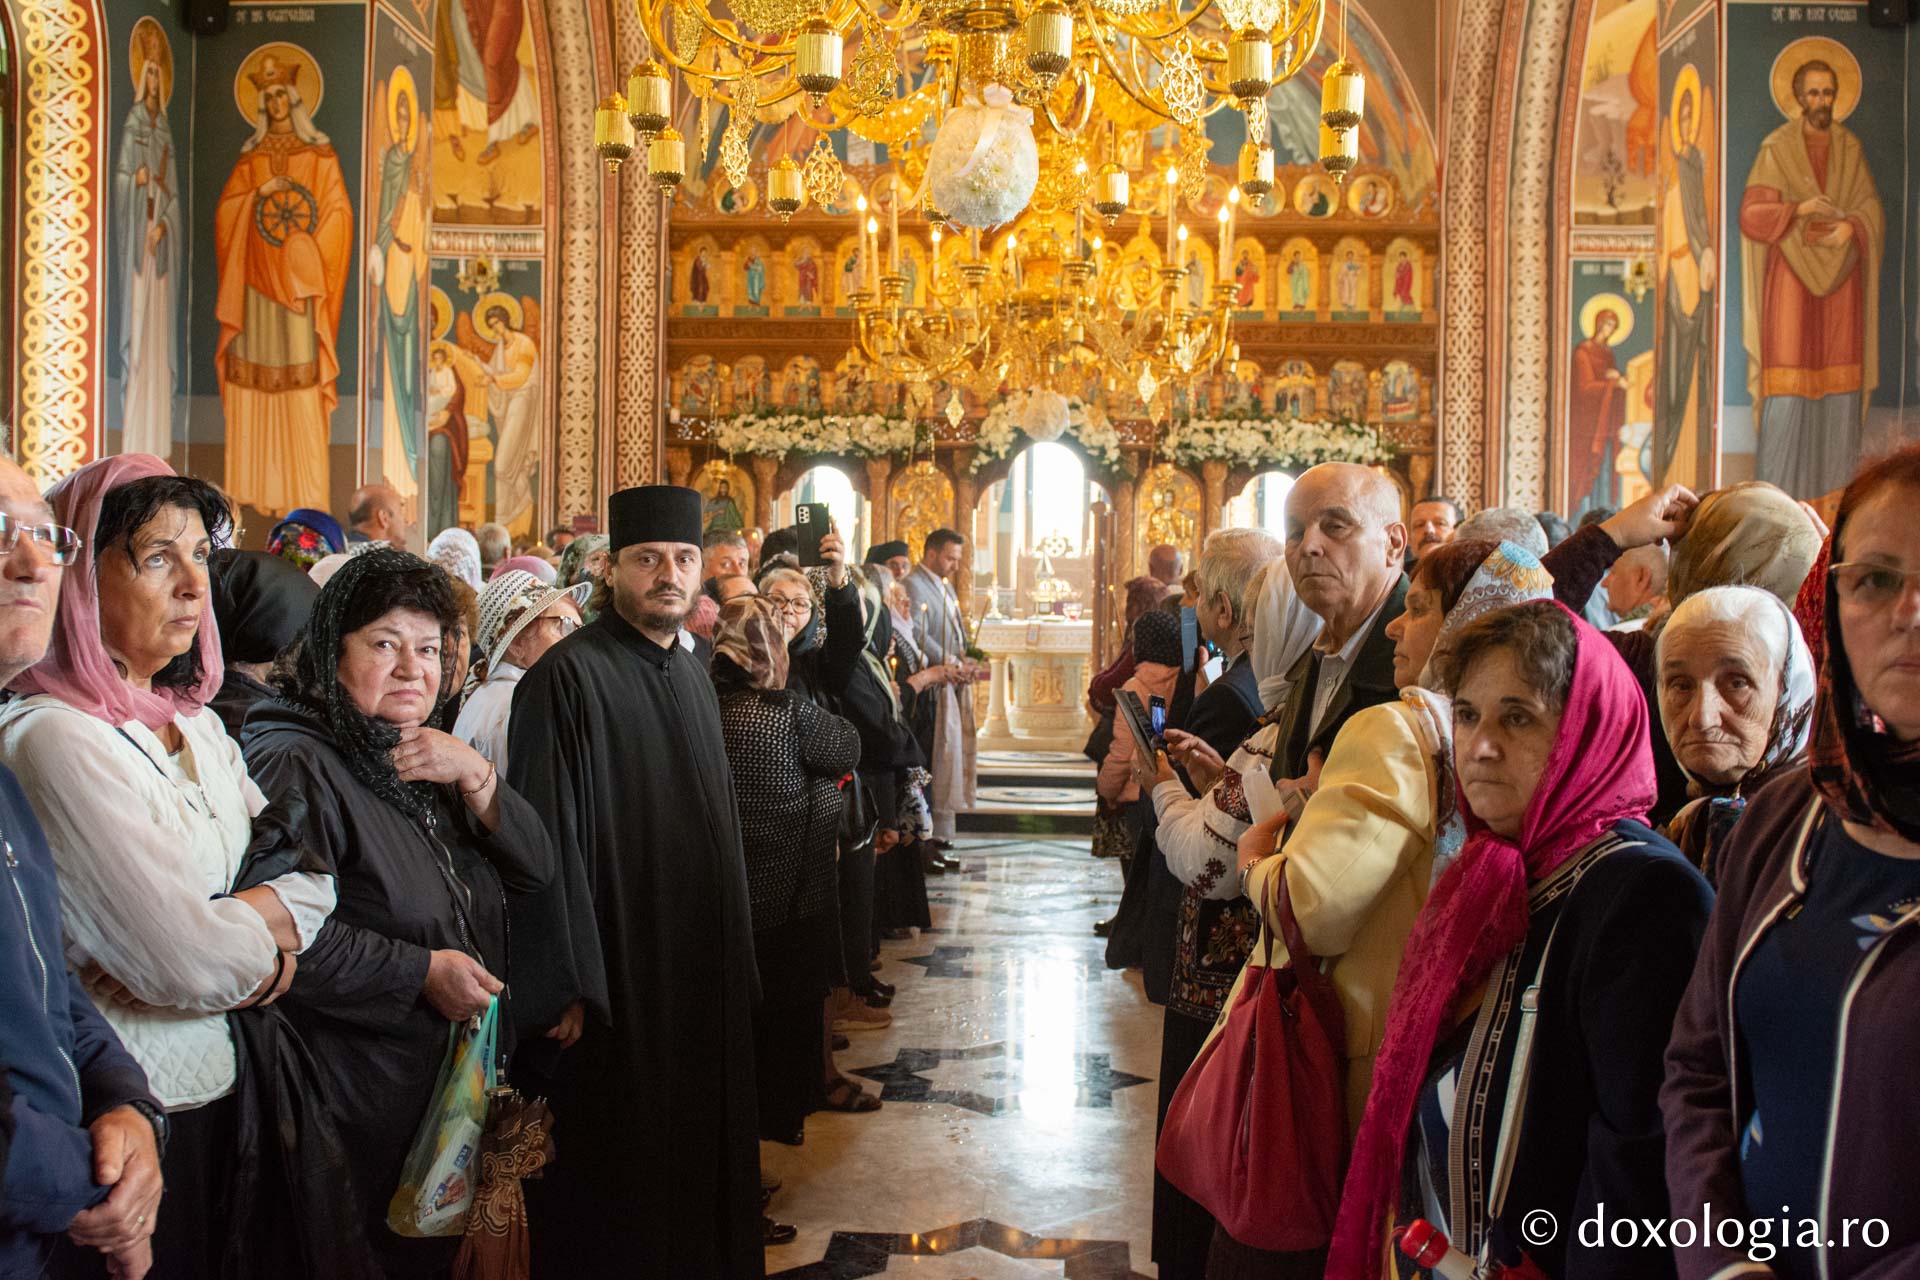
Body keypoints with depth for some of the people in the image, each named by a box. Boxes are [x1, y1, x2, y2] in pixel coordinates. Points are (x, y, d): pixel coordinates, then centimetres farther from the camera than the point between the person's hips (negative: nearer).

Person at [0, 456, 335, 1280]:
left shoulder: (194, 724, 7)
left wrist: (271, 912, -13)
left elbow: (315, 867, 8)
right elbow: (187, 963, -26)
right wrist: (265, 938, -6)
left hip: (213, 1082, 8)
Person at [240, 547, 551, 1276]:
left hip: (456, 1080, 8)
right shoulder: (295, 765, -16)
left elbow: (536, 870, 5)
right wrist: (423, 972, -23)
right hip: (365, 1104, -8)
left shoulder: (426, 759, 12)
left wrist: (476, 777, -11)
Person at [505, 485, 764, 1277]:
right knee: (617, 1180, 6)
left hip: (704, 974, 8)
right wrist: (566, 986, -19)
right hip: (618, 980, -7)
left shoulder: (692, 676, 10)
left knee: (702, 1148, 17)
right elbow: (547, 836, -18)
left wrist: (735, 959, 16)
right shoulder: (570, 677, -14)